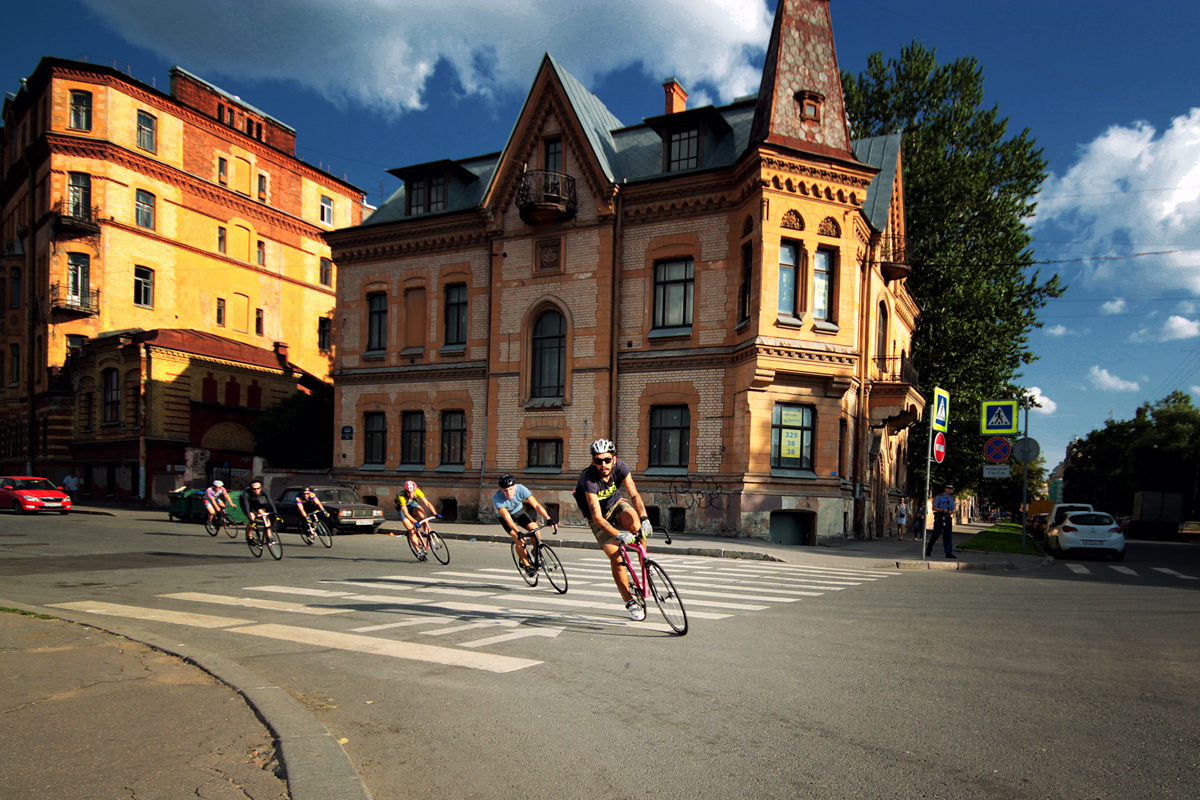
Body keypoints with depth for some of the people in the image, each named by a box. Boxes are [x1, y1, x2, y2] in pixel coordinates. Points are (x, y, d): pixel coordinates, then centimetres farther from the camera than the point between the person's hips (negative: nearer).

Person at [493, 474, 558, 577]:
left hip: (518, 511, 2)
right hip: (504, 516, -2)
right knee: (518, 538, -24)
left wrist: (548, 519, -46)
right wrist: (518, 532, -55)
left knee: (534, 528, -25)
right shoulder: (497, 498, -36)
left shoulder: (521, 489, -31)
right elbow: (507, 518, -42)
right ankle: (527, 566, -10)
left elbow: (536, 505, -34)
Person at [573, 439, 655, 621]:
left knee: (634, 521, -32)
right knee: (616, 558, -14)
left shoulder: (620, 466, -23)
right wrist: (618, 535, -51)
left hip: (616, 503, 3)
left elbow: (634, 494, -29)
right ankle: (630, 603, 3)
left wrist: (644, 518, -46)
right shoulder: (589, 478, -34)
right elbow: (597, 517, -38)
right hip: (599, 515, -2)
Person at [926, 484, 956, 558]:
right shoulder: (939, 497, -1)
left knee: (948, 536, -1)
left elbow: (953, 510, 19)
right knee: (935, 534, -2)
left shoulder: (952, 499, 16)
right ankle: (928, 550, 13)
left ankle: (949, 553, -3)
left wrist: (951, 512, -4)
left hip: (948, 518, 5)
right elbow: (934, 508, -4)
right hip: (940, 518, -5)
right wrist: (943, 510, -16)